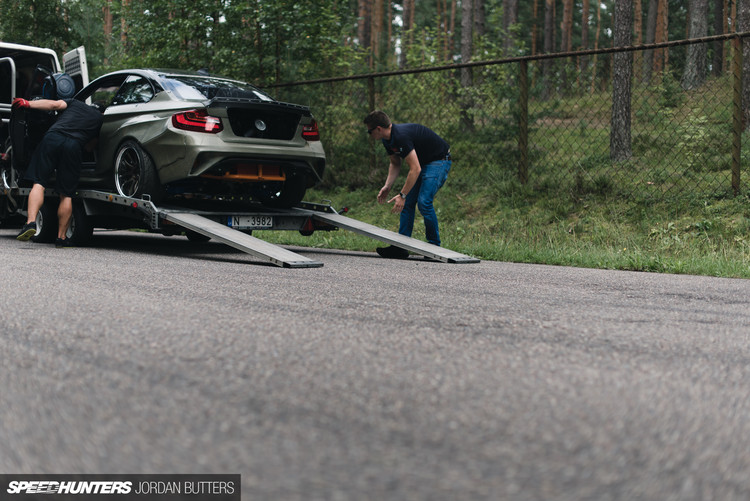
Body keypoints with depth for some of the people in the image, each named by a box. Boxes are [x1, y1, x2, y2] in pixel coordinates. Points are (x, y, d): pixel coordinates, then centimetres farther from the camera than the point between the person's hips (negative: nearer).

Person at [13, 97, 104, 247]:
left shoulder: (76, 103, 28)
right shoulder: (100, 118, 26)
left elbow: (54, 104, 12)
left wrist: (28, 103, 15)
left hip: (53, 137, 0)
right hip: (74, 145, 0)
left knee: (39, 183, -1)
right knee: (66, 195, 6)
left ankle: (31, 222, -21)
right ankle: (61, 237, 7)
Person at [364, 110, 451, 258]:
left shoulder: (401, 136, -31)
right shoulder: (388, 139, -1)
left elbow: (415, 169, -33)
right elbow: (395, 164, 13)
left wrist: (402, 195, -31)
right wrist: (387, 186, -2)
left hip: (439, 161, -10)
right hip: (421, 162, 10)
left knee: (424, 202, -19)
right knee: (407, 203, 2)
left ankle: (435, 246, -5)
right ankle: (402, 247, 2)